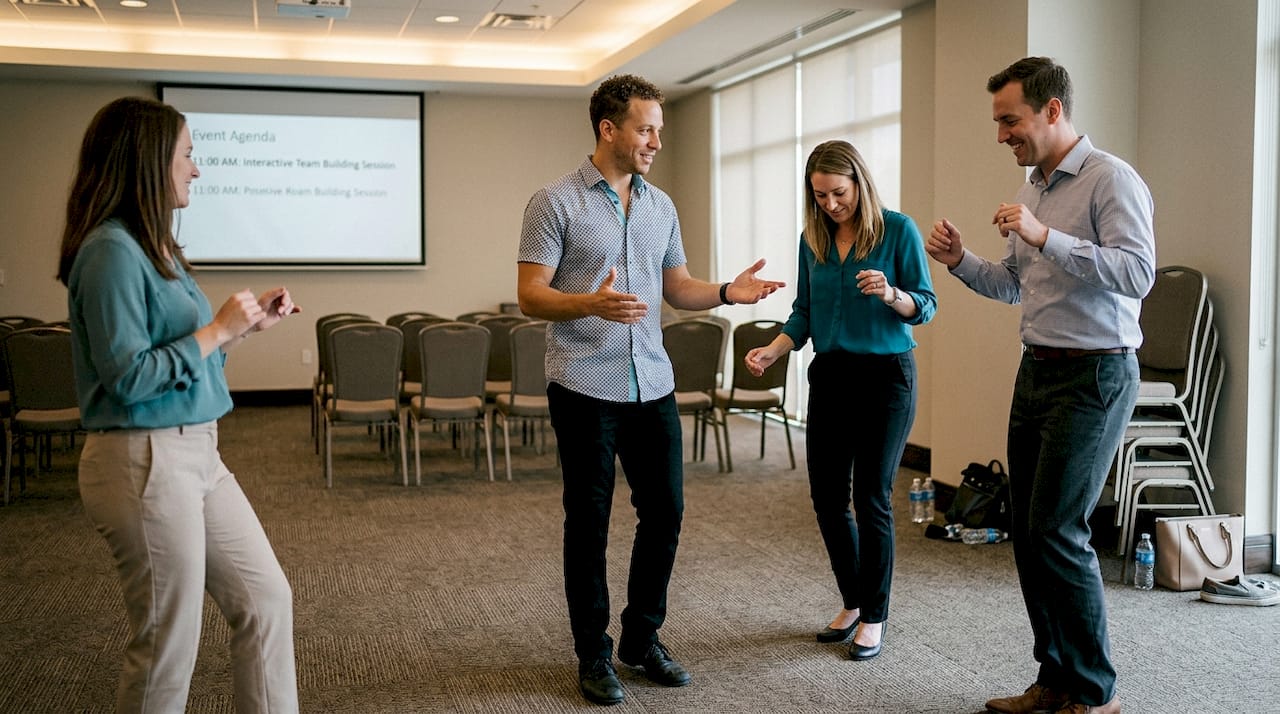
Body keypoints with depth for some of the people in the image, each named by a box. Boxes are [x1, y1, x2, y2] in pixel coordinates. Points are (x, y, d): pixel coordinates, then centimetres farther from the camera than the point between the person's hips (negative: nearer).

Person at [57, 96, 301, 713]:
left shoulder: (153, 246, 11)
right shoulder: (112, 250, -17)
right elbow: (127, 376, -21)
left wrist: (247, 323, 9)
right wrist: (217, 329, -15)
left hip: (197, 454, 9)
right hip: (145, 460, -9)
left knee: (266, 598, 13)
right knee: (170, 640, 4)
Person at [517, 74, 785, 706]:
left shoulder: (660, 205, 11)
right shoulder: (555, 202, -6)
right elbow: (530, 296, -10)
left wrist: (726, 292, -4)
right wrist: (592, 304, -28)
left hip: (653, 388, 6)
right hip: (586, 390, -5)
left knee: (665, 513, 9)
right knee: (588, 524, 5)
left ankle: (643, 639, 28)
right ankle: (594, 654, 20)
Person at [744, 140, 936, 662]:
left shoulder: (898, 230, -7)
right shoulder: (813, 239, 6)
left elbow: (925, 305, -6)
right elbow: (804, 312, 11)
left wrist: (891, 294, -26)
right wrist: (772, 351, -5)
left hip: (886, 375, -5)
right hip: (829, 377, 5)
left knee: (871, 498, -2)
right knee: (827, 497, 7)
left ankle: (874, 617, 14)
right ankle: (852, 602, 27)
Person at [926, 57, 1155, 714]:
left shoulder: (1111, 179, -11)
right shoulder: (1033, 189, 15)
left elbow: (1137, 273, -23)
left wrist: (1044, 237, -28)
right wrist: (960, 261, 5)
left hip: (1093, 375, -9)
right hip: (1037, 370, 9)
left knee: (1056, 530, -9)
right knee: (1027, 530, 9)